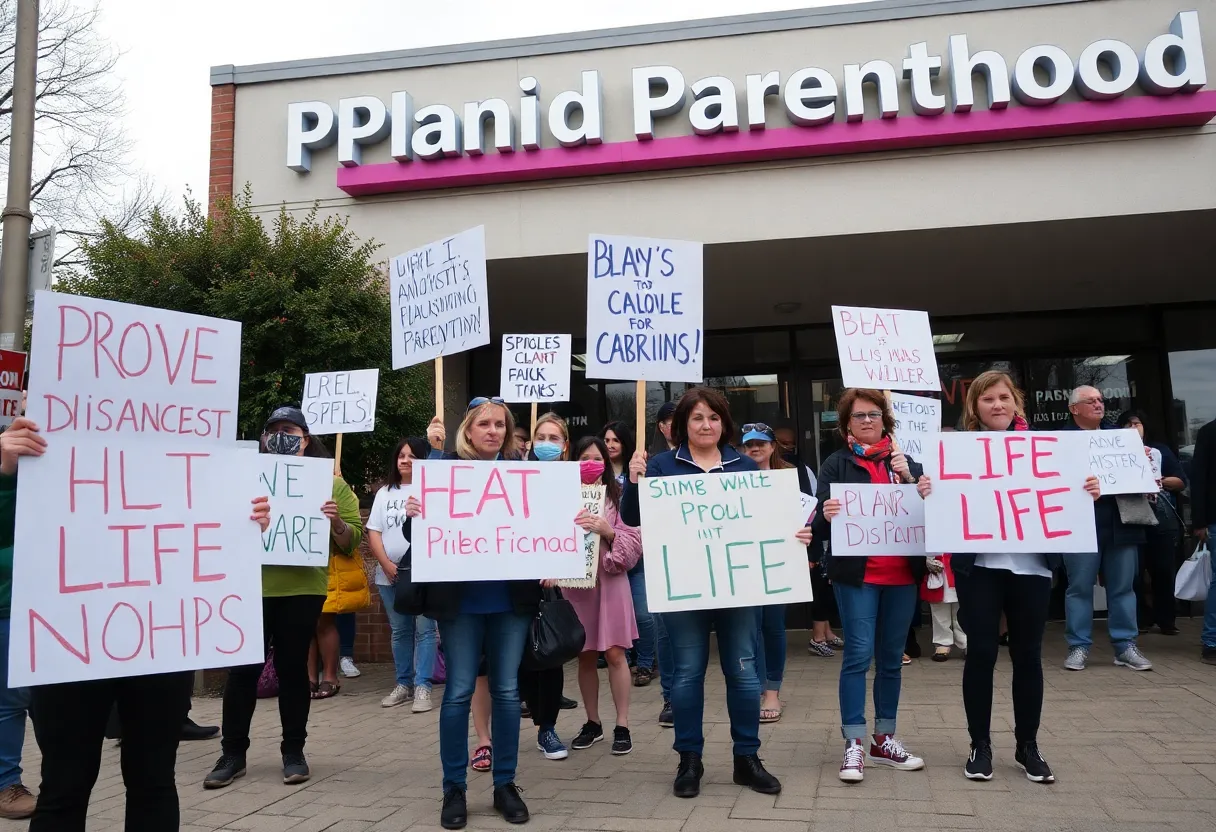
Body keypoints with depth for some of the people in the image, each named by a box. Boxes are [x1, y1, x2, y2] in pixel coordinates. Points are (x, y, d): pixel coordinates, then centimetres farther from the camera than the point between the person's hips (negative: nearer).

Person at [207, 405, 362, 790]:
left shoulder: (330, 482, 5)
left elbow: (351, 541, 2)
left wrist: (335, 522, -17)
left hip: (303, 588, -1)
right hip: (253, 585, 1)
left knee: (292, 668, 6)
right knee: (243, 668, 5)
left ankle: (293, 752, 19)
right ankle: (232, 753, 18)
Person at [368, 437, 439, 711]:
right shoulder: (385, 492, 14)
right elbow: (374, 532, 8)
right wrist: (387, 565, -5)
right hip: (389, 574, 4)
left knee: (424, 630, -4)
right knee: (400, 631, 11)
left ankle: (422, 687, -1)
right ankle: (404, 683, 20)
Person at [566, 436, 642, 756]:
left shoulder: (618, 496, 0)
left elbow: (634, 542, -6)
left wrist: (608, 530, -20)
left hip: (610, 580, -1)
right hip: (575, 581, 2)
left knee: (614, 653, -1)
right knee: (585, 656, 10)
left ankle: (622, 726, 9)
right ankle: (593, 723, 24)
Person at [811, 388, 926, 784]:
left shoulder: (905, 462, 11)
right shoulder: (836, 465, 0)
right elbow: (821, 527, -6)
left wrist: (908, 479, -10)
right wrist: (827, 516, -28)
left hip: (902, 575, 4)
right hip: (856, 575, -4)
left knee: (892, 659, 10)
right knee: (858, 656, -6)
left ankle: (884, 740, 22)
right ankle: (854, 744, 1)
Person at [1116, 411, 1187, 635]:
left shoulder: (1161, 450, 16)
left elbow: (1181, 482, 9)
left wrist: (1158, 481, -6)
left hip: (1163, 519, 2)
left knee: (1164, 569, 0)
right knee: (1135, 571, -1)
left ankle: (1166, 619, 9)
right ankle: (1141, 618, 7)